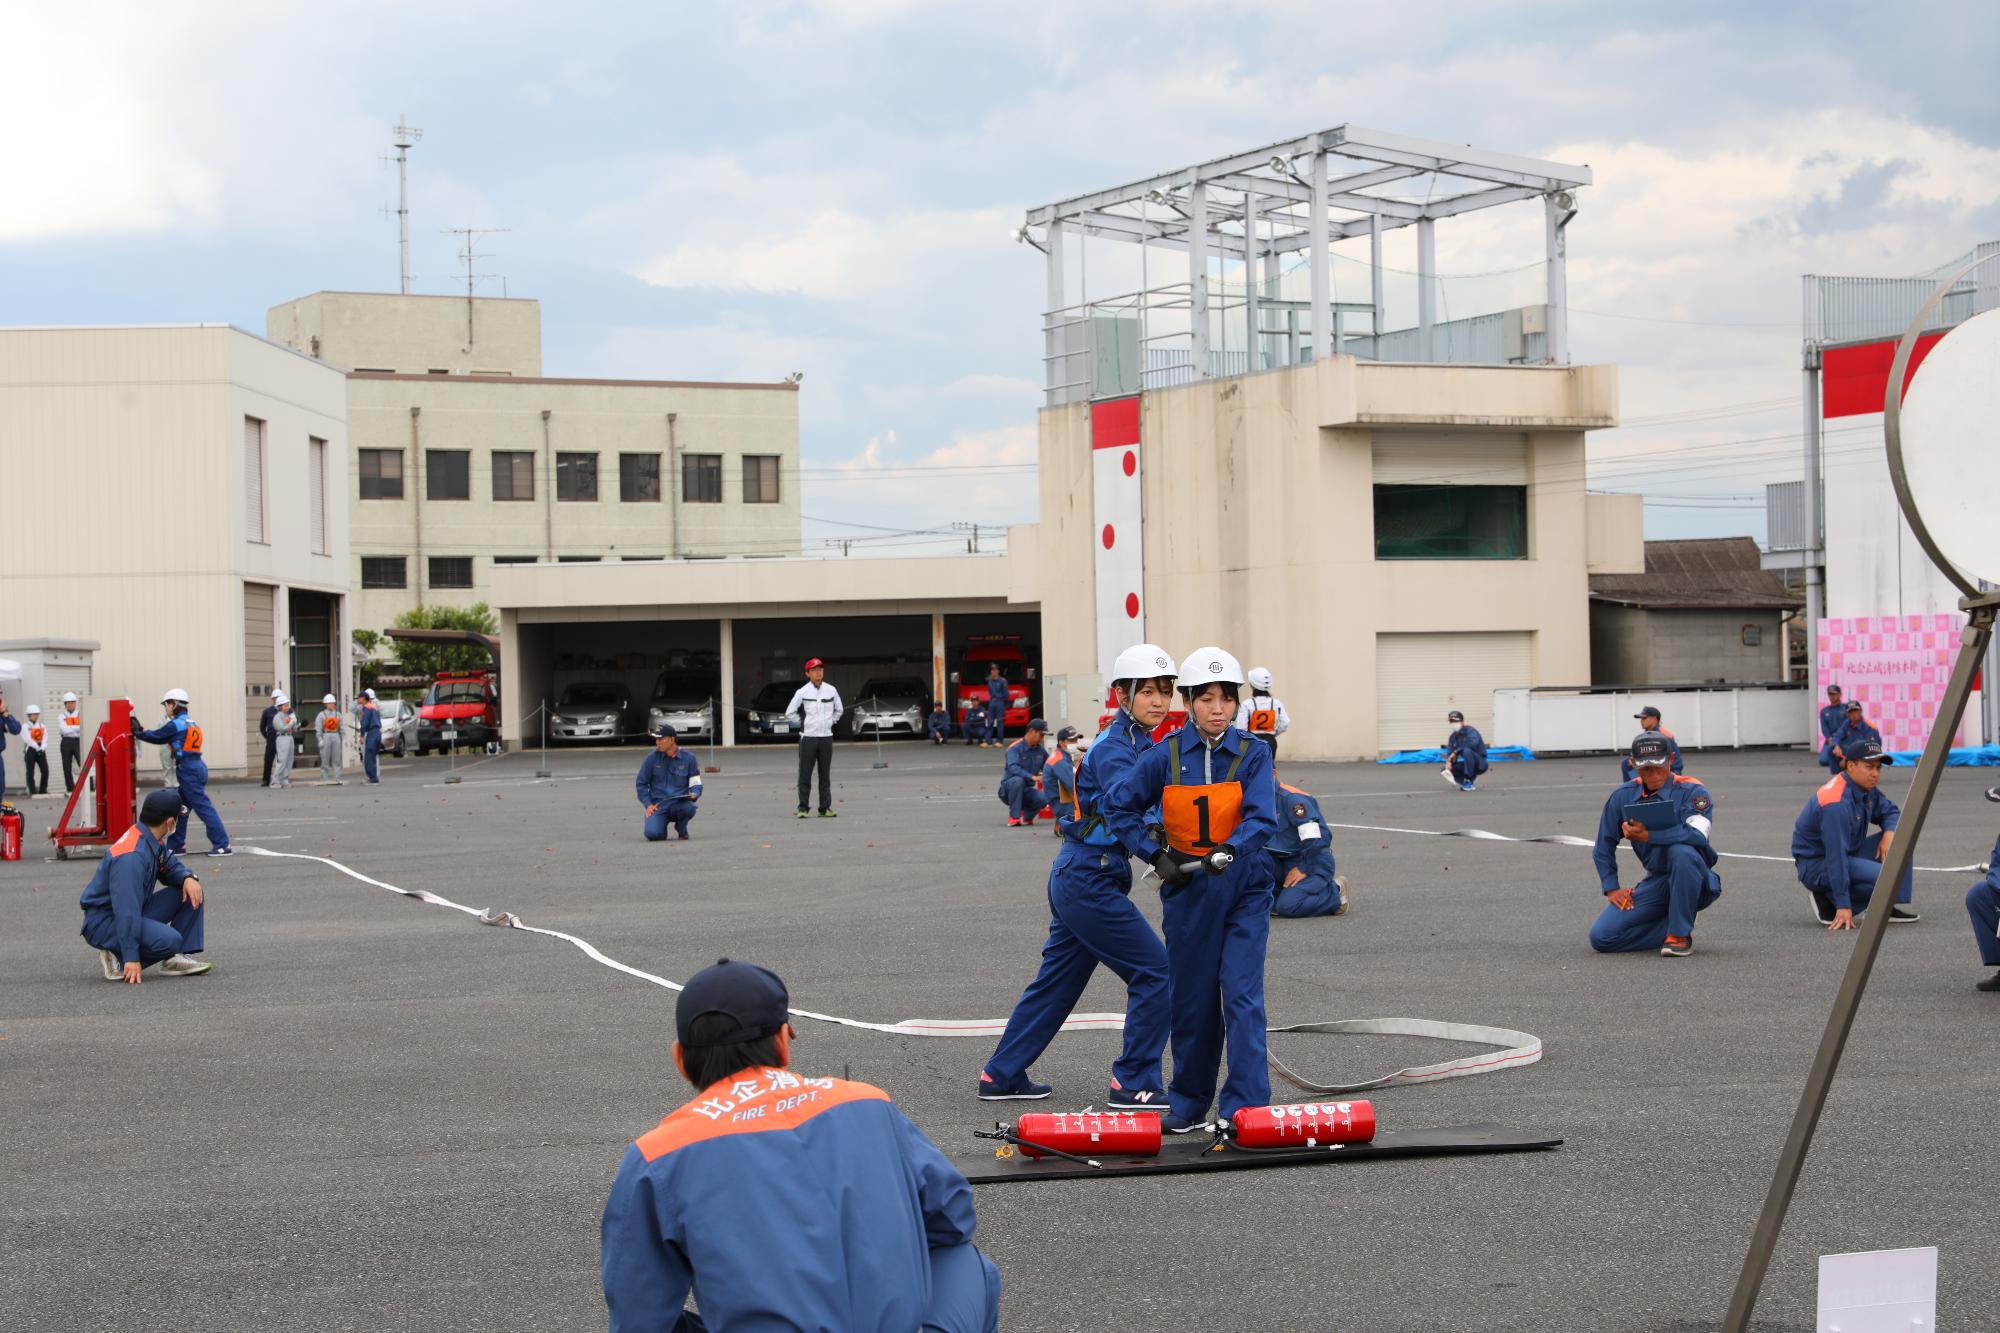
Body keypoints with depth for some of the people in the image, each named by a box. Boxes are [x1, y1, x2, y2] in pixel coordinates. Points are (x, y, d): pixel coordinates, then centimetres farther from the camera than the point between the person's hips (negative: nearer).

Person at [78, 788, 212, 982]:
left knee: (190, 891, 2)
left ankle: (176, 959, 2)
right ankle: (120, 961, -9)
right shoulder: (132, 855, -28)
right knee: (169, 940, -31)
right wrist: (131, 959, -32)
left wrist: (188, 877, -8)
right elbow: (127, 910, -31)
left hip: (136, 913, 10)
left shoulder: (153, 841, 2)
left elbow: (171, 867, 18)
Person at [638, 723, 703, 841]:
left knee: (688, 808, -36)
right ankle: (661, 826, 15)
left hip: (680, 803, 0)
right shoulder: (652, 758, 3)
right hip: (657, 805, 0)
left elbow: (696, 784, 6)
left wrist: (694, 795, -17)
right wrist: (648, 804, -2)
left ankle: (682, 830, -1)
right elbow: (641, 783, 10)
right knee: (652, 834, -25)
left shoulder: (688, 758, 2)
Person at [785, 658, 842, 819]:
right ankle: (802, 808, 1)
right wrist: (803, 723, 0)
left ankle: (825, 808, 10)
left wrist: (830, 722, 9)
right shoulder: (802, 692, -5)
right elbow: (790, 712, 1)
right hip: (808, 737, -3)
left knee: (825, 774, 5)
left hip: (826, 737, 3)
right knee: (805, 774, -3)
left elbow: (839, 710, 19)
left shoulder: (831, 690, 5)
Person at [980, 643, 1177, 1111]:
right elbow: (1130, 819, -30)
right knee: (1155, 972, -7)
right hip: (1091, 882, -10)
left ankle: (1001, 1076, 24)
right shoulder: (1114, 750, -17)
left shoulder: (1141, 744, 13)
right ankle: (1133, 1084, -1)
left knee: (1057, 980, 16)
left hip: (1074, 879, 10)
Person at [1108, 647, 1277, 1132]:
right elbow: (1121, 805, 3)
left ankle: (1246, 1107, -10)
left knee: (1242, 995, -10)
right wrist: (1156, 855, -5)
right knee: (1191, 998, 9)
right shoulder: (1167, 754, -3)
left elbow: (1262, 817, -16)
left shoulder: (1253, 753, -6)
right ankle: (1188, 1102, 23)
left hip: (1243, 886, -2)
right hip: (1187, 887, 2)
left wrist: (1230, 850, -33)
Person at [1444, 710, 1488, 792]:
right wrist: (1449, 761, -23)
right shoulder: (1453, 737, 8)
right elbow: (1449, 752, 1)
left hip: (1480, 764, -7)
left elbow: (1473, 743, -33)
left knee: (1467, 751, -35)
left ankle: (1468, 781, -31)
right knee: (1445, 769, -7)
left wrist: (1456, 752, -30)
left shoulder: (1470, 731, -13)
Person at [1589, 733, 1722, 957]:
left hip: (1691, 881, -4)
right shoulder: (1622, 796, 3)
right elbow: (1603, 847, 12)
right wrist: (1611, 889, 3)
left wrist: (1647, 836, -30)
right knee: (1601, 937, -13)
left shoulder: (1692, 792, -11)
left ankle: (1680, 934, -23)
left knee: (1681, 850, -39)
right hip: (1656, 882, 4)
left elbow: (1697, 835, -30)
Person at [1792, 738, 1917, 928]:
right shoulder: (1836, 803, -29)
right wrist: (1843, 906, -32)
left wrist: (1889, 834, -11)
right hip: (1816, 864, -9)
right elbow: (1836, 856, -31)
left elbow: (1890, 812, 15)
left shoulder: (1867, 789, -1)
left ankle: (1897, 905, -1)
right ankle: (1828, 902, -9)